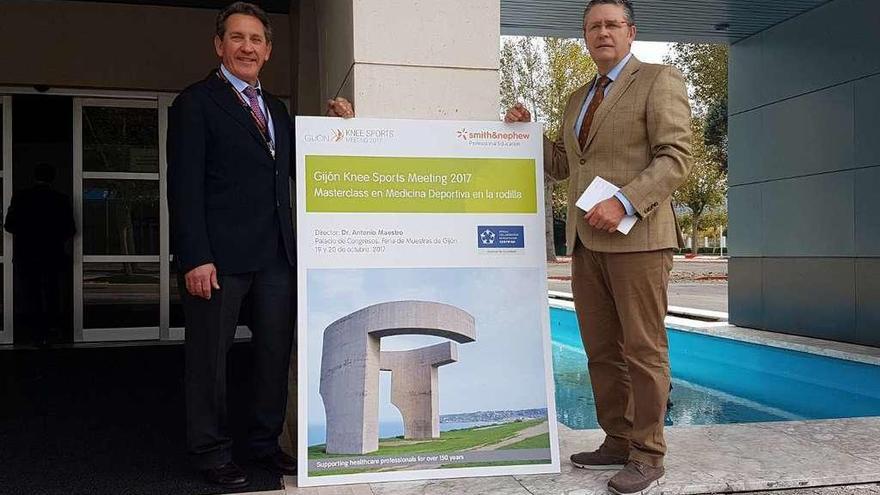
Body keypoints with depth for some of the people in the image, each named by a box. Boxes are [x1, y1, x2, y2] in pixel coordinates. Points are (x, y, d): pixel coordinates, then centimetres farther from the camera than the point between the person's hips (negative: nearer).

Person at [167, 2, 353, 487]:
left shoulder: (276, 108, 18)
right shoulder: (196, 102, -2)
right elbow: (184, 186, -9)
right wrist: (195, 257, -16)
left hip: (276, 254, 6)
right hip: (219, 256, -6)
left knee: (276, 352, 11)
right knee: (210, 356, 6)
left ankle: (265, 442, 26)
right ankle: (211, 451, 19)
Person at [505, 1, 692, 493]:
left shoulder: (659, 80, 0)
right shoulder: (578, 99, 21)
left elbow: (676, 156, -10)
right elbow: (562, 165, 28)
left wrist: (623, 202, -21)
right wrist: (528, 131, 14)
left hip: (637, 238, -7)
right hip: (586, 242, 7)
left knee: (643, 350, -1)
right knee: (601, 350, 10)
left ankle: (648, 455, 8)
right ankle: (618, 442, 21)